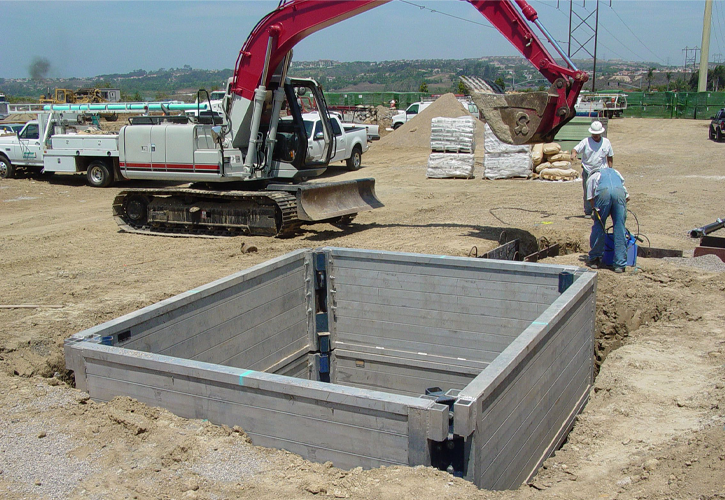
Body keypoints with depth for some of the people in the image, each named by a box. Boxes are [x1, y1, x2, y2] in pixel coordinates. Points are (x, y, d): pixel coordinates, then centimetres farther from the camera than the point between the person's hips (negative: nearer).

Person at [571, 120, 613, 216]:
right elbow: (575, 149, -8)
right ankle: (588, 212, 12)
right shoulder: (586, 141, 0)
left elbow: (610, 157, 16)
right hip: (587, 171, -1)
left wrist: (610, 170, 11)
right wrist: (573, 154, -32)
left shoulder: (606, 142, 8)